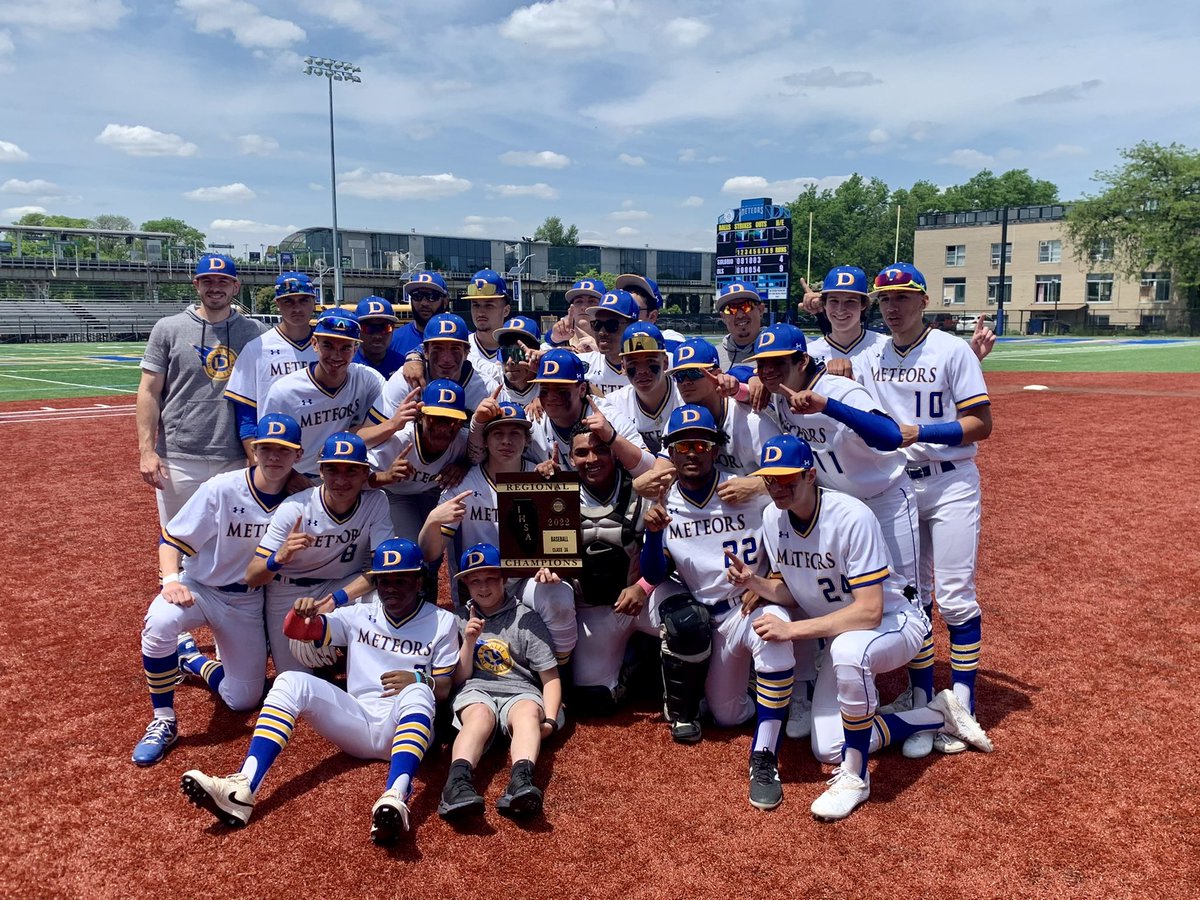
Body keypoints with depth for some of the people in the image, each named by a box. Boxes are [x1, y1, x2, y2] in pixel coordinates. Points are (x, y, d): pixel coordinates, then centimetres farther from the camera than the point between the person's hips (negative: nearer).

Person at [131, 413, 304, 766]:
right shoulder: (222, 489, -19)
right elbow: (172, 538, -15)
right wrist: (171, 580, -31)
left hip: (248, 602, 3)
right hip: (199, 588, -3)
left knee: (243, 700, 5)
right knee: (159, 622, -37)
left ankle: (190, 658, 34)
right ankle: (164, 722, -16)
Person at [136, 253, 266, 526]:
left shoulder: (256, 333, 6)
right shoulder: (168, 329, 3)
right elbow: (149, 392, 1)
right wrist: (146, 450, -7)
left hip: (237, 461, 1)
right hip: (179, 459, -1)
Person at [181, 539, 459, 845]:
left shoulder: (442, 622, 6)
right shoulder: (360, 614, 13)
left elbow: (443, 690, 4)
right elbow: (295, 631, 7)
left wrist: (418, 680, -19)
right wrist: (302, 613, -18)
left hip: (408, 728, -3)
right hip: (356, 723, 4)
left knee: (417, 692, -37)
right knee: (291, 681, -17)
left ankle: (396, 797, -61)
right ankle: (243, 789, -35)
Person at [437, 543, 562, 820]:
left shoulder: (527, 619, 10)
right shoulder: (460, 620, 16)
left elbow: (550, 678, 5)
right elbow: (458, 679, 12)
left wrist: (550, 719, -11)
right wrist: (469, 641, -3)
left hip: (520, 691, 0)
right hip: (475, 692, 1)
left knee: (529, 711, -36)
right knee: (480, 715, -36)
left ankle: (521, 781, -62)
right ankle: (458, 781, -61)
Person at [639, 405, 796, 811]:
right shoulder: (662, 502, -1)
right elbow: (653, 576, -4)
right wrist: (653, 532, -23)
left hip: (750, 604, -2)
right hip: (700, 614, 2)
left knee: (774, 632, -36)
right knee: (729, 716, -18)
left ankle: (764, 758, -28)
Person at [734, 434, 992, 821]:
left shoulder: (851, 517, -30)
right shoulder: (773, 518, -9)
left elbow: (869, 611, -34)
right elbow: (790, 589, 1)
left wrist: (792, 629, -37)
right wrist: (754, 582, -21)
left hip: (896, 623, -7)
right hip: (840, 632, 7)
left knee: (848, 649, -43)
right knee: (827, 749, -3)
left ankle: (855, 776, -21)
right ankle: (939, 717, 15)